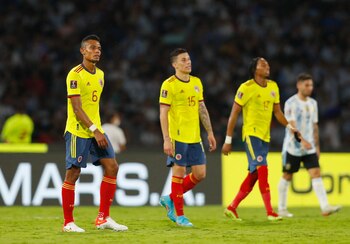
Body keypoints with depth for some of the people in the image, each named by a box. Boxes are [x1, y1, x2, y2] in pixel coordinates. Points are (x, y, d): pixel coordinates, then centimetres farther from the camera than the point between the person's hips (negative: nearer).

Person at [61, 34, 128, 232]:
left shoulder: (100, 74, 13)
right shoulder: (75, 75, -13)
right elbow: (77, 108, -19)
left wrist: (98, 129, 18)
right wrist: (94, 130, -23)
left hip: (96, 130, 8)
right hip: (78, 131, -8)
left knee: (112, 167, 0)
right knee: (73, 174, -4)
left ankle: (103, 218, 5)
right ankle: (68, 222, 4)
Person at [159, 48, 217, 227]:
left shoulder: (196, 82, 12)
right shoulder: (169, 85, -9)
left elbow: (202, 109, 18)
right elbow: (163, 113, -12)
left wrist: (210, 133, 14)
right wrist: (166, 139, -18)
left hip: (195, 137, 7)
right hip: (177, 137, -7)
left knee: (200, 174, 5)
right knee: (179, 173, -2)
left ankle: (170, 199, 21)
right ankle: (179, 215, 7)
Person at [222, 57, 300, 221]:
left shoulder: (273, 87, 10)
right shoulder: (246, 88, -10)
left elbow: (277, 111, 19)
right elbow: (234, 114, -8)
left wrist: (289, 127, 4)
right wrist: (228, 140, -10)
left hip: (265, 136, 7)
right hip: (251, 134, -7)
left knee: (254, 175, 9)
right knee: (262, 170, -17)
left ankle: (232, 208, 20)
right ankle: (270, 212, -19)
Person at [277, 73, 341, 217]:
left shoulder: (313, 103, 10)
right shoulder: (291, 103, -10)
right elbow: (291, 125, -21)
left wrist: (317, 146, 16)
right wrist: (302, 140, -35)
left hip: (309, 148, 5)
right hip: (293, 147, -5)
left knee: (316, 174, -9)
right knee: (287, 177, 5)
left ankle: (325, 207, -19)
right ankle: (282, 209, 18)